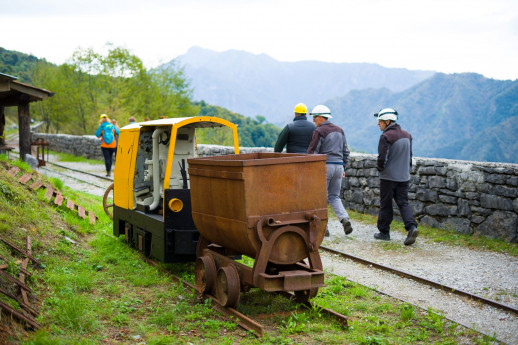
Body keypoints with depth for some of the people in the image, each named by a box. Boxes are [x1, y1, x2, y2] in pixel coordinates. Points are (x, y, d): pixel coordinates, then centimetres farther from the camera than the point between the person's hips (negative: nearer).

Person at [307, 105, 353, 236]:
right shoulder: (339, 130, 14)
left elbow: (312, 152, -12)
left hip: (324, 166, -7)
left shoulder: (319, 131, -8)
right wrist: (343, 168, 21)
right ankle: (345, 219, -6)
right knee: (334, 197, 14)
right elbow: (345, 151, 17)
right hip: (338, 166, 7)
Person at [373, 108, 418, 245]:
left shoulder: (386, 136, -16)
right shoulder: (407, 135, 8)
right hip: (404, 177, 6)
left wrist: (380, 168, 0)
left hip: (388, 177, -6)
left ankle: (384, 232, 16)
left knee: (386, 204, 7)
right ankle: (412, 227, -12)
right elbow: (410, 155, 13)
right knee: (403, 203, 8)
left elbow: (382, 158, -18)